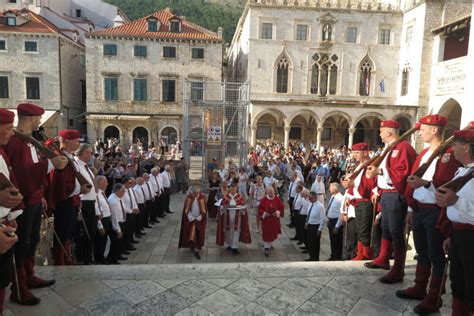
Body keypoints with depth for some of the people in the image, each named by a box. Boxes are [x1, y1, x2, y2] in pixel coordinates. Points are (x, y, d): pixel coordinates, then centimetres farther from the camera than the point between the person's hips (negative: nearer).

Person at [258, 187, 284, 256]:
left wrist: (278, 212, -16)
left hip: (275, 219, 2)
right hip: (266, 219, -2)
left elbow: (281, 207, 0)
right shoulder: (264, 199, -7)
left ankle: (269, 244, 38)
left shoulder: (277, 199, -3)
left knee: (273, 233, 12)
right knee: (266, 234, -2)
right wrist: (264, 213, -18)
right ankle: (266, 248, 9)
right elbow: (260, 209, -3)